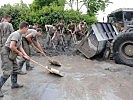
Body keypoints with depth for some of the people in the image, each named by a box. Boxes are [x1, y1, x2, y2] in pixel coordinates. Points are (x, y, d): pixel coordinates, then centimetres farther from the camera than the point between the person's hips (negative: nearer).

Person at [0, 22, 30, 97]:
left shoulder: (20, 35, 11)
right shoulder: (16, 34, -21)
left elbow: (20, 47, 13)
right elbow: (11, 46, -30)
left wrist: (25, 55, 1)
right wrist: (18, 52, -14)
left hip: (11, 54, 10)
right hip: (6, 53, -10)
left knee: (15, 69, 19)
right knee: (7, 72, -12)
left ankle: (14, 84, 34)